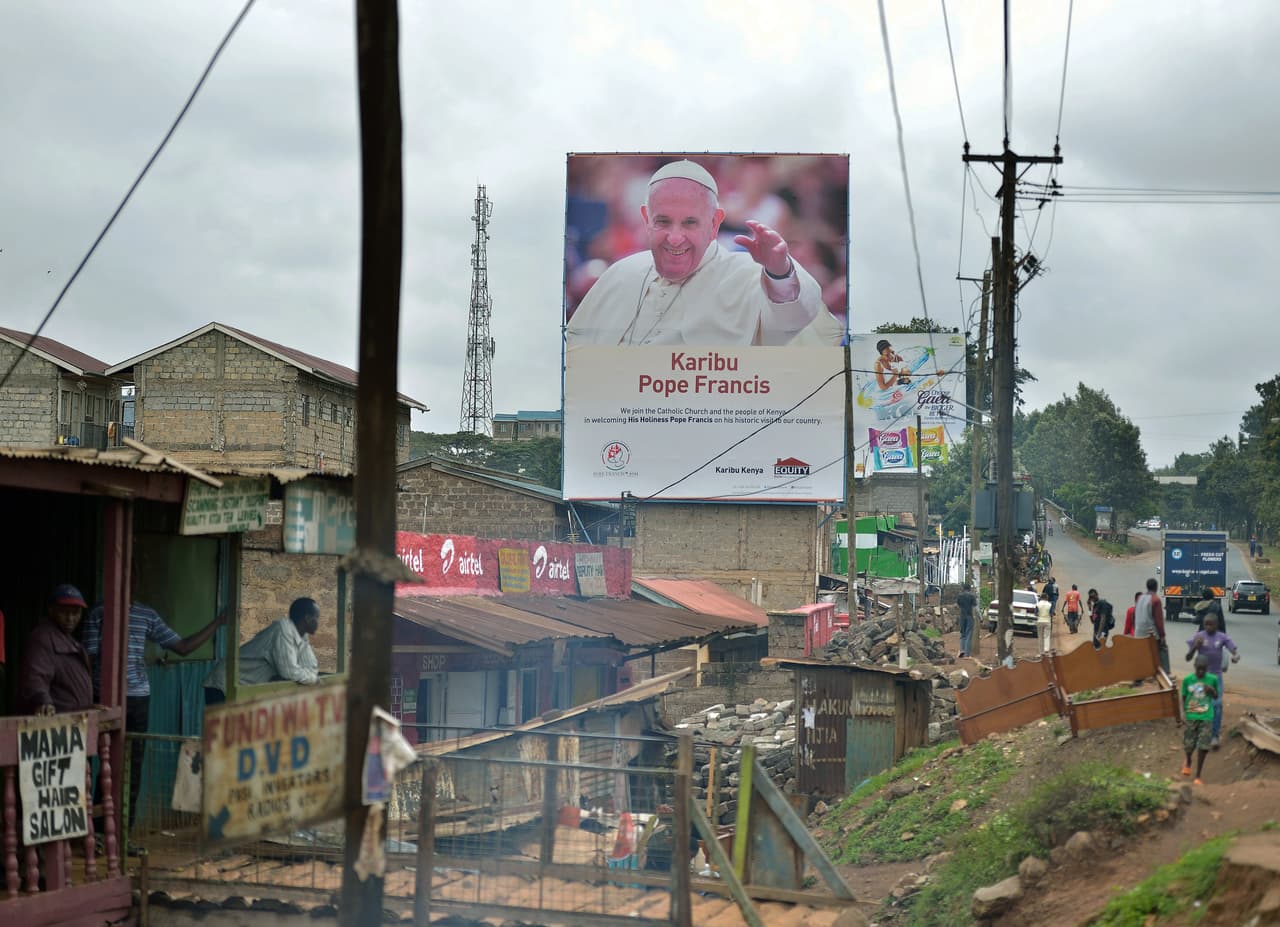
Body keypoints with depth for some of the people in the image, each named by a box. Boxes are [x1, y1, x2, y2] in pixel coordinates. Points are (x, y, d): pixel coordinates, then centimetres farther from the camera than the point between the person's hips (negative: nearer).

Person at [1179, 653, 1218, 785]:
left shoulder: (1213, 679, -5)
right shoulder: (1187, 680, -7)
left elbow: (1216, 696, 9)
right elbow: (1184, 697, 3)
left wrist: (1212, 691, -13)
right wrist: (1183, 713, -8)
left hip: (1206, 718, 0)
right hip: (1190, 717, 0)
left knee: (1203, 747, -5)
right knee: (1189, 745, 6)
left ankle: (1198, 776, 7)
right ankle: (1188, 762, 41)